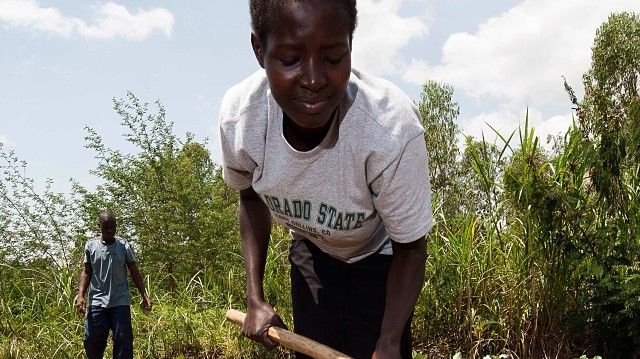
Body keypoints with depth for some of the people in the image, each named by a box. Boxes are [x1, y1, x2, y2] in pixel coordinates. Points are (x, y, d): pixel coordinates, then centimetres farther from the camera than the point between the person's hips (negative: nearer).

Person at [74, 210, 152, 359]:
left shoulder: (124, 246, 3)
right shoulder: (91, 245, 5)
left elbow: (134, 272, 5)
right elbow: (86, 272, 9)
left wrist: (144, 296, -3)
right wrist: (80, 295, -5)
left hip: (120, 302, -1)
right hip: (97, 302, 1)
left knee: (123, 342, -2)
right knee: (92, 342, 1)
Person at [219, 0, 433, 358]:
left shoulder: (393, 129, -38)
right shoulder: (238, 117, -27)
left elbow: (410, 248, -22)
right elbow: (252, 199, -4)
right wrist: (255, 298, -12)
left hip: (378, 258, -3)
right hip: (311, 256, 3)